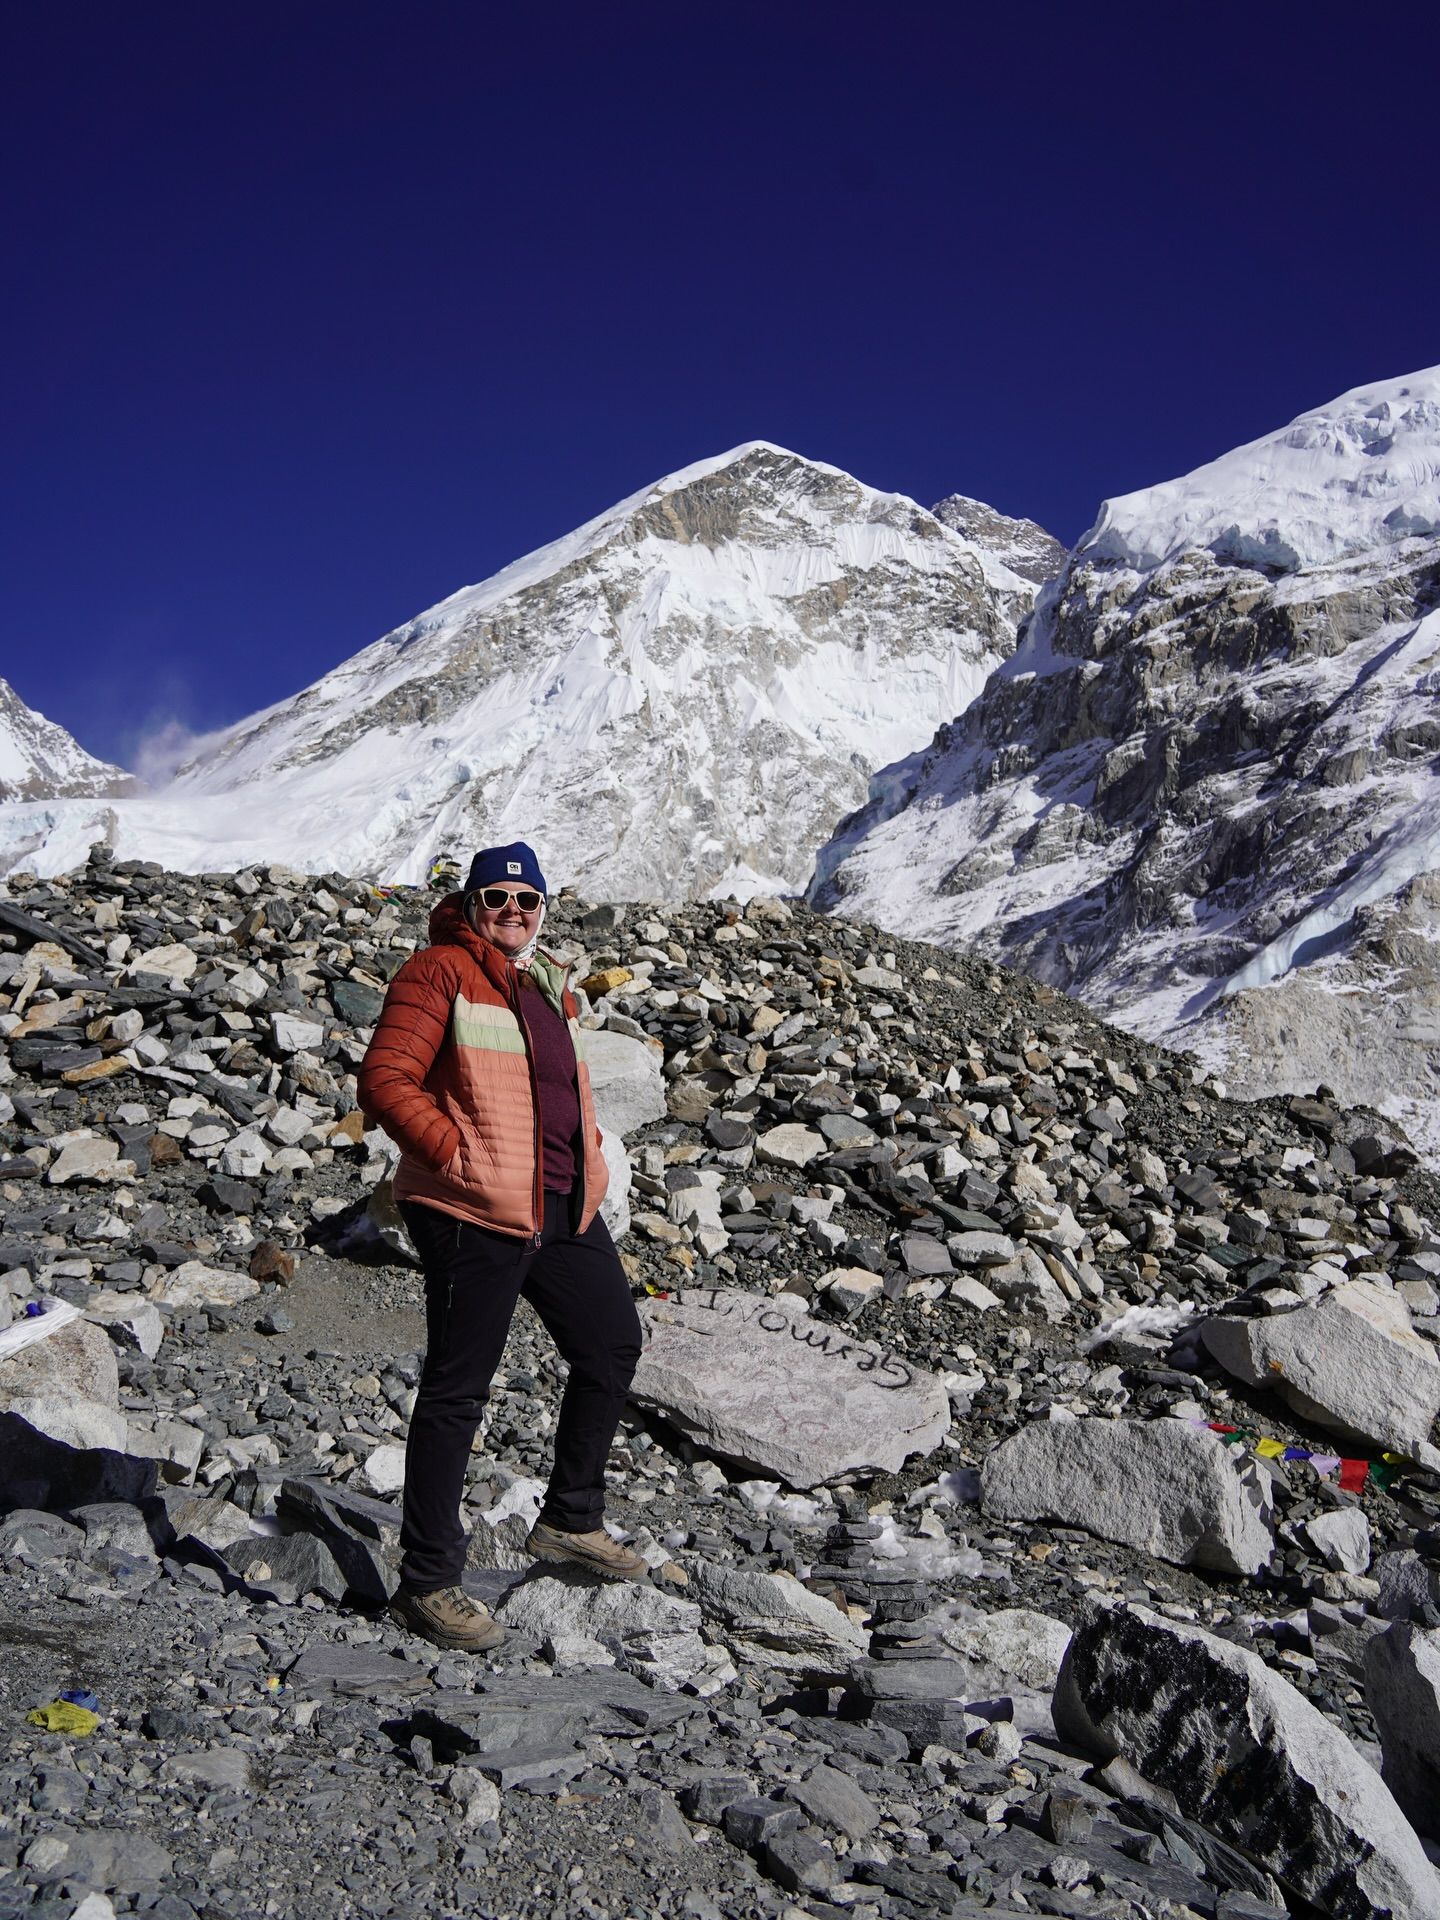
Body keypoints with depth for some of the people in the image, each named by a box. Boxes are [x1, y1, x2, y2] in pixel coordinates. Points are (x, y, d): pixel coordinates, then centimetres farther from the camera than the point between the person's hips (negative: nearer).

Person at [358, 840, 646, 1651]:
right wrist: (451, 1152, -20)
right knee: (458, 1391, -1)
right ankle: (428, 1583, 11)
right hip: (474, 1215, -9)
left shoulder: (550, 984, 16)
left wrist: (588, 1154, 14)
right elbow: (386, 1080, -15)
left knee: (613, 1347, 17)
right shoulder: (440, 973, -8)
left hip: (565, 1209, 9)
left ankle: (571, 1522, 35)